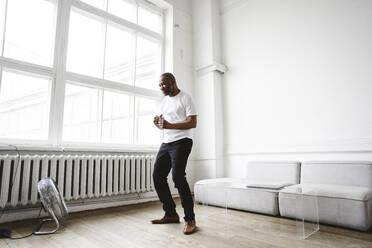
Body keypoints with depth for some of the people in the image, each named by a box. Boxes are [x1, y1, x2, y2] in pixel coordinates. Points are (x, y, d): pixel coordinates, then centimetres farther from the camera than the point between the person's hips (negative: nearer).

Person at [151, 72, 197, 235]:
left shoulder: (185, 98, -3)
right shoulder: (164, 101, 20)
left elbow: (193, 123, -12)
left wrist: (170, 125, -24)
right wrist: (157, 122, -1)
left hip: (181, 142, -8)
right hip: (166, 142, 8)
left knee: (177, 176, -19)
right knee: (157, 176, 3)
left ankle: (190, 219, -7)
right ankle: (171, 214, 16)